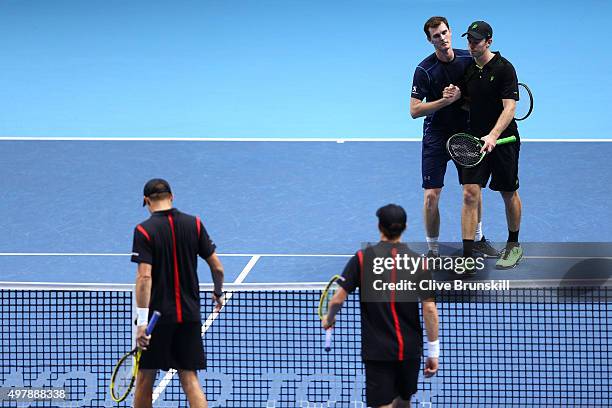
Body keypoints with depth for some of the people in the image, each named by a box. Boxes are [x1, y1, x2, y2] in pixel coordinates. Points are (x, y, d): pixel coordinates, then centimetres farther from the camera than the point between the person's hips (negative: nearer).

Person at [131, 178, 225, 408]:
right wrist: (218, 293, 24)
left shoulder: (144, 231, -10)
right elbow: (217, 267, 4)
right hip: (189, 315, 3)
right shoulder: (194, 224, 2)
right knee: (189, 378, 5)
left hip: (157, 315, -3)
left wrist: (142, 321, -20)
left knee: (145, 378, 10)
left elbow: (144, 277, -18)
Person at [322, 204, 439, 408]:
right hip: (410, 350, 2)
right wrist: (433, 352, -1)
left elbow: (338, 298, -9)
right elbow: (429, 309, -6)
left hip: (377, 351, -2)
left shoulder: (362, 259, -6)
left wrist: (329, 318, 14)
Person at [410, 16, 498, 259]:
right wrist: (445, 100, -24)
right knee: (432, 196, -6)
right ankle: (432, 248, 7)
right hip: (436, 136, -3)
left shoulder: (468, 59, -3)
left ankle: (477, 238, 31)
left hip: (465, 133, 4)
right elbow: (414, 110, -16)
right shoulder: (424, 70, -14)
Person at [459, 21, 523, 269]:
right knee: (470, 195, -7)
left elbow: (509, 108, -20)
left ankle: (514, 246, 31)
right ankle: (467, 255, -8)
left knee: (509, 195, 11)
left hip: (503, 140, -4)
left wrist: (493, 135, -32)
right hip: (475, 141, 4)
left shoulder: (504, 68, -13)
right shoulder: (468, 70, 6)